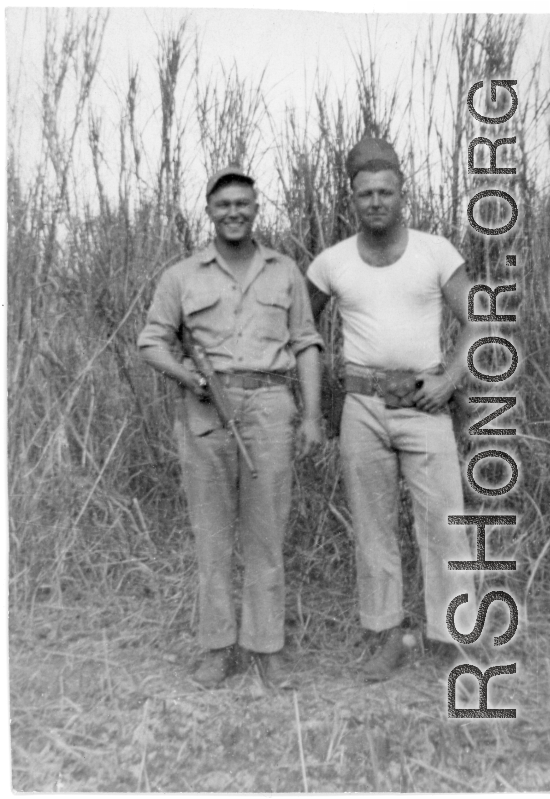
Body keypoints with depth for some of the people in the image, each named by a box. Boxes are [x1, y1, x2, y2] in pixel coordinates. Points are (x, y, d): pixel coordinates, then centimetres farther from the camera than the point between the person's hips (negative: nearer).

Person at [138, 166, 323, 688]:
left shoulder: (285, 272, 9)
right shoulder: (181, 276, 6)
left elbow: (305, 347, 8)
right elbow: (152, 344, 7)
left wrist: (313, 416, -2)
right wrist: (186, 376, -15)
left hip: (268, 410, 0)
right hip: (204, 412, 0)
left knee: (265, 531, 4)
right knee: (212, 530, 5)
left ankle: (266, 646, 19)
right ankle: (218, 647, 20)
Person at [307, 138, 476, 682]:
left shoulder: (436, 251, -1)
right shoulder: (331, 262, 3)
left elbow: (476, 326, 2)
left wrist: (450, 379, -14)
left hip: (424, 408, -1)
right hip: (363, 409, 1)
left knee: (443, 524, -4)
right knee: (373, 526, 5)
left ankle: (451, 643, 10)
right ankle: (386, 641, 19)